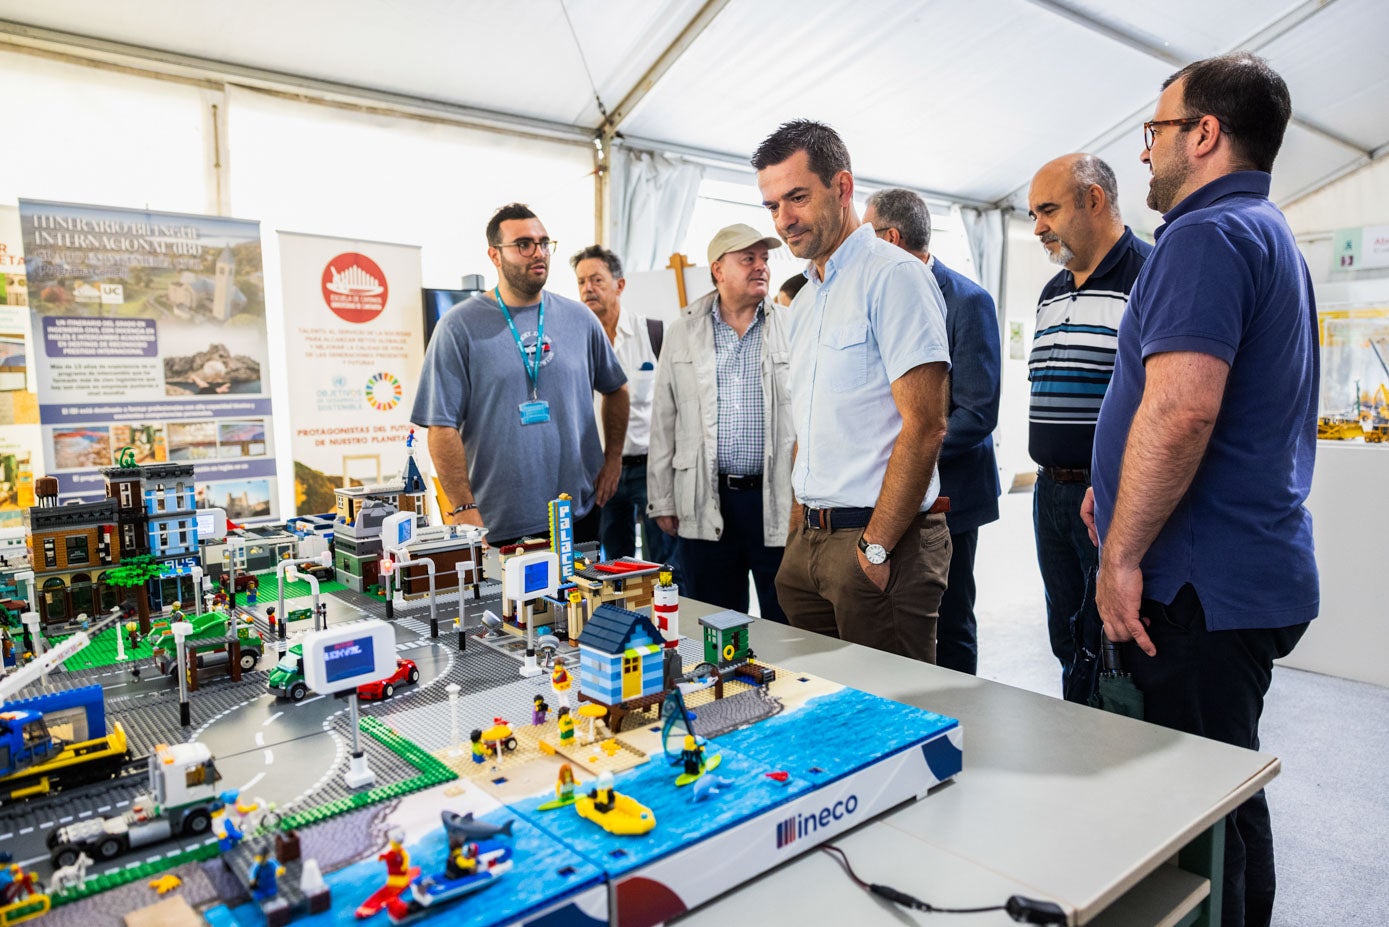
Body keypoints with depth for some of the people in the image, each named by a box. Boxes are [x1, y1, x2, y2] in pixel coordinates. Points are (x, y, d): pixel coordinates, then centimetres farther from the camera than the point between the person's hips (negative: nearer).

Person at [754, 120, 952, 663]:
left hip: (883, 542, -8)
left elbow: (924, 425, -18)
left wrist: (876, 546, -18)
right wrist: (799, 526, 13)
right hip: (810, 539, 8)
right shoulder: (805, 301, 17)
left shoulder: (894, 276, -10)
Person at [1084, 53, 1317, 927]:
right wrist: (1123, 492, 21)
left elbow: (1180, 410, -27)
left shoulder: (1207, 235, -14)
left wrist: (1123, 556, -19)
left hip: (1202, 589, -11)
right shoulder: (1273, 236, 20)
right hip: (1260, 575, 11)